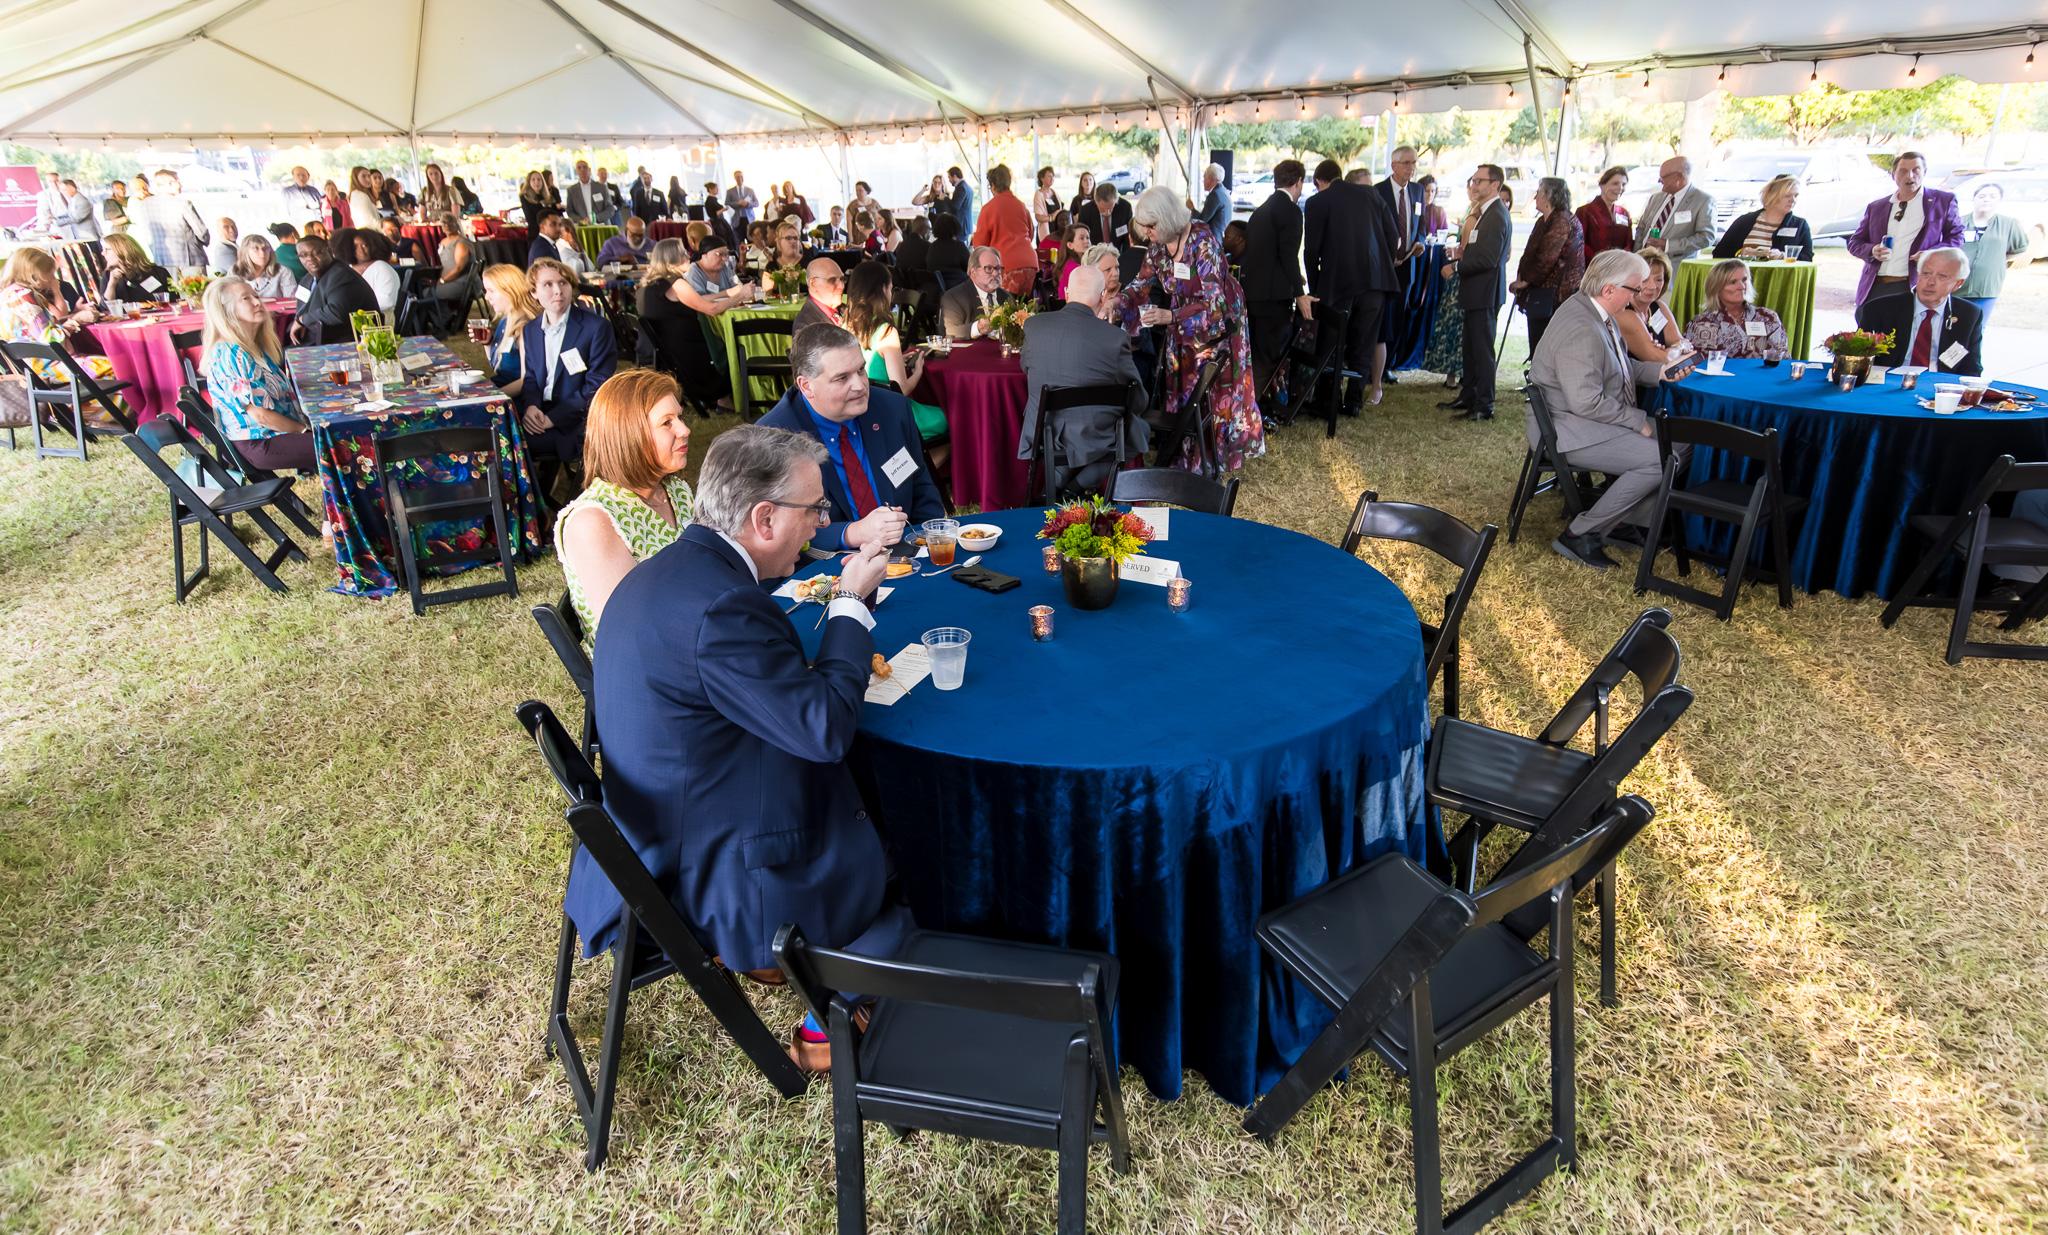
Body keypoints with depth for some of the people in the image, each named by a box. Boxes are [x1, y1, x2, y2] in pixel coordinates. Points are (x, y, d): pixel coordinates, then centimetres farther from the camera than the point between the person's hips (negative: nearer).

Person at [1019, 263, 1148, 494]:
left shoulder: (1033, 325, -7)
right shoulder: (1115, 337, -16)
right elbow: (1138, 403, -5)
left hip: (1043, 438, 4)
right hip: (1095, 442, -4)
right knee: (1141, 430, 26)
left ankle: (1059, 480, 17)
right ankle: (1079, 487, 9)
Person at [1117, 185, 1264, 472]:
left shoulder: (1201, 241, -27)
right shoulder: (1158, 244, -8)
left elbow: (1214, 301, -29)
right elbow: (1144, 281, 4)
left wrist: (1170, 316, -41)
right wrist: (1118, 299, -16)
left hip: (1217, 319, -6)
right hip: (1182, 323, 6)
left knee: (1216, 390, 2)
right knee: (1180, 387, 8)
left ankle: (1216, 453, 16)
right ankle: (1184, 455, 20)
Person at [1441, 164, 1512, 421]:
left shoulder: (1497, 215, -16)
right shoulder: (1486, 212, 16)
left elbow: (1488, 259, -22)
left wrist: (1455, 266, -14)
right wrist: (1464, 253, 6)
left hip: (1485, 293, -10)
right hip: (1477, 292, 10)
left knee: (1482, 349, -7)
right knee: (1470, 347, 17)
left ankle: (1484, 406, -4)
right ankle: (1468, 396, 27)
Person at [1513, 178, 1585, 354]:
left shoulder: (1563, 221, -12)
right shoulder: (1544, 221, 18)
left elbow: (1547, 258, -18)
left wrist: (1525, 280, -10)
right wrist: (1521, 277, 7)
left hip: (1555, 295, -10)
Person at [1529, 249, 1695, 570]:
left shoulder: (1596, 313, 8)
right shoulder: (1580, 331, -25)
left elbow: (1620, 366, 23)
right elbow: (1587, 402, -28)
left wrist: (1658, 370, 7)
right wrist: (1638, 421, -19)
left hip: (1595, 419, 11)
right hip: (1568, 430, -11)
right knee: (1658, 459, -21)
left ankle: (1635, 520, 15)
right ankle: (1580, 534, -11)